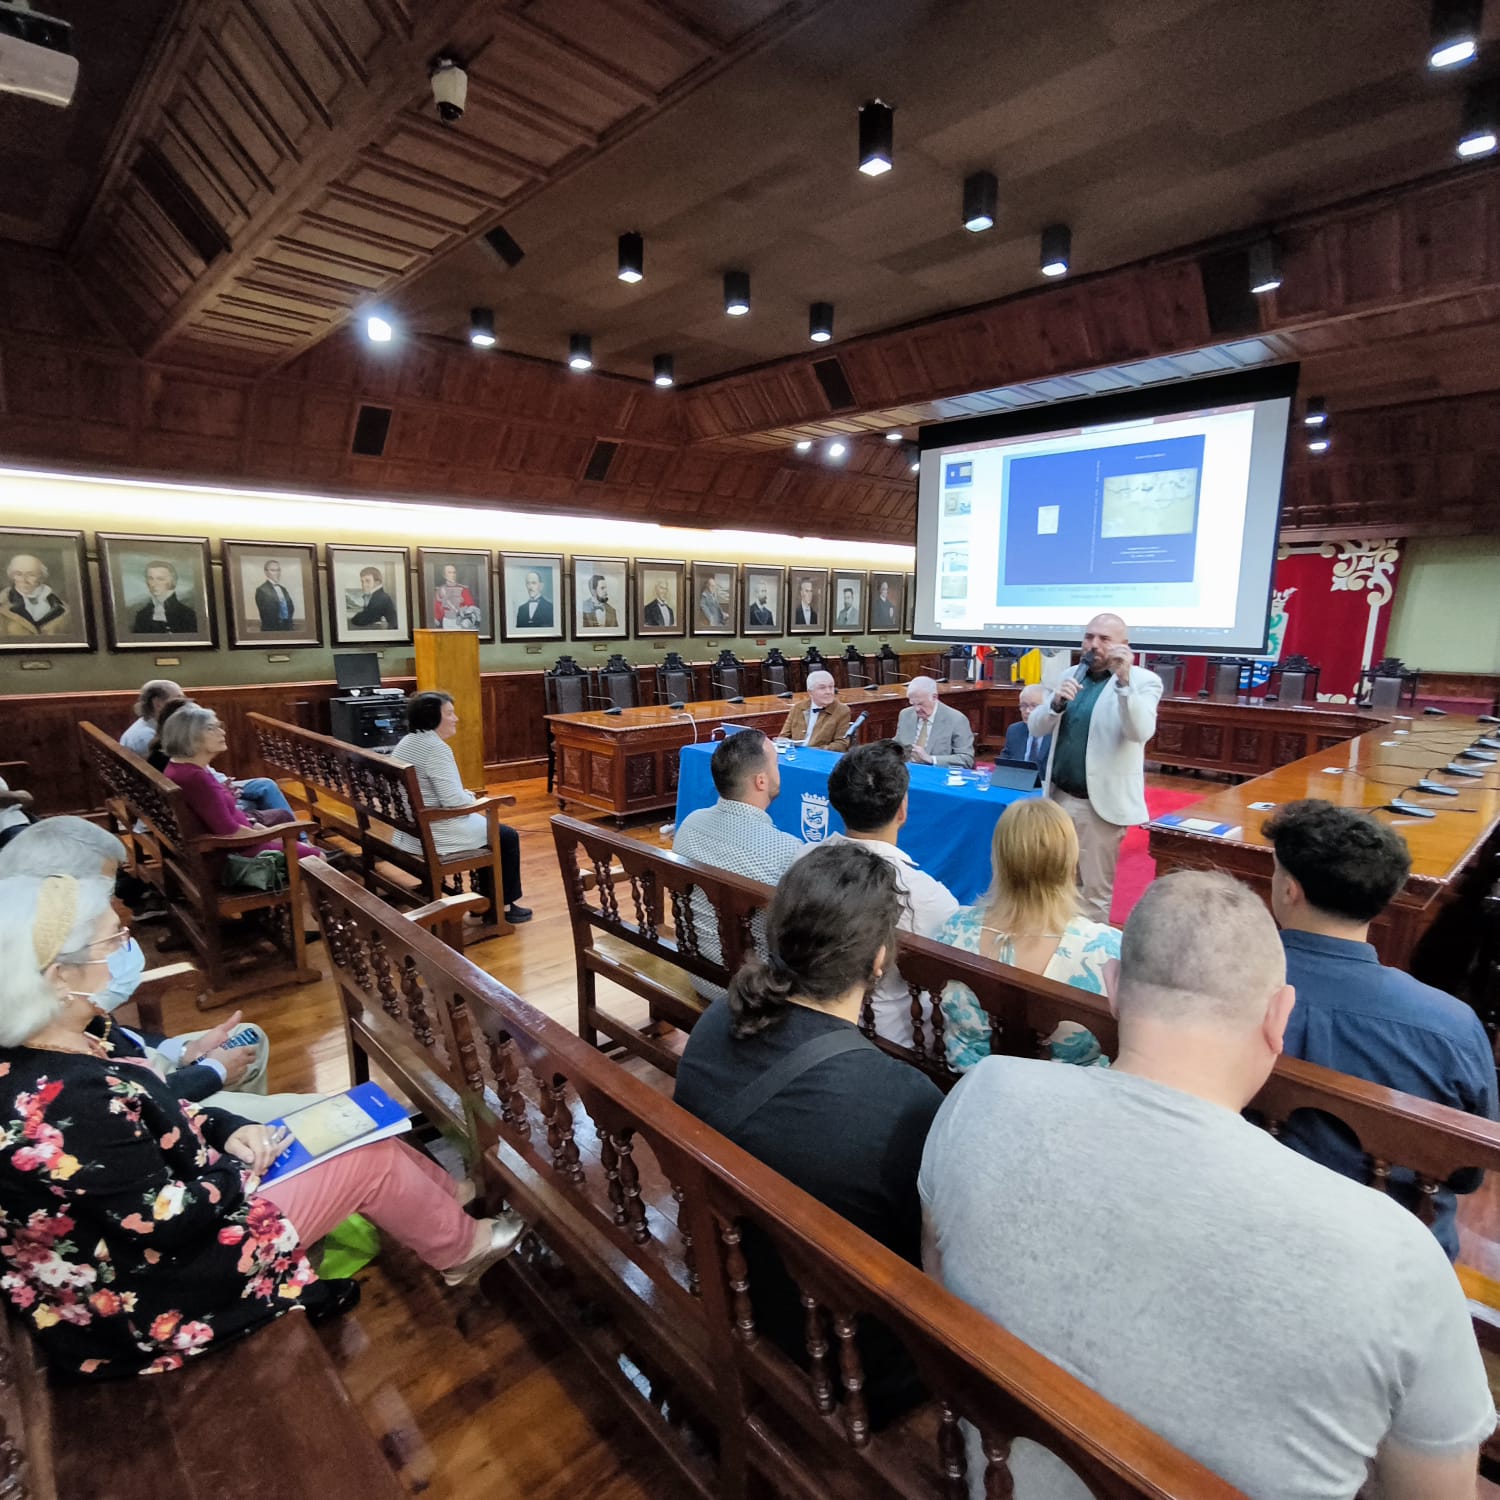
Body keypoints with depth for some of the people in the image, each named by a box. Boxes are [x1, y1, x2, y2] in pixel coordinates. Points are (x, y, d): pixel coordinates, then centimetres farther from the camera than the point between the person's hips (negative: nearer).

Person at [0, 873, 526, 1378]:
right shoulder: (65, 1101, -35)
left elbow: (150, 1112, 9)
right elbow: (165, 1226, -27)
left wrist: (228, 1128, -4)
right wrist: (245, 1167, -10)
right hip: (150, 1296, -9)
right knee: (372, 1159, -5)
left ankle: (454, 1202, 29)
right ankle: (461, 1248, 21)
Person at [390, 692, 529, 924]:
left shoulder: (406, 742, 10)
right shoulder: (436, 748, -22)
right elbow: (453, 800, -26)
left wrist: (469, 797, 10)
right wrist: (477, 802, -6)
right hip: (433, 834, -10)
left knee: (489, 829, 26)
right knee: (507, 836, 5)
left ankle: (485, 898, 31)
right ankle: (503, 905, 16)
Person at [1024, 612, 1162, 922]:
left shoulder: (1143, 681, -6)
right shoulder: (1071, 676, 10)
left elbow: (1141, 733, -22)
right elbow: (1035, 727, 6)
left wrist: (1123, 680, -32)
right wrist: (1056, 703, -14)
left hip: (1100, 803, -5)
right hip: (1059, 797, 5)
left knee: (1094, 892, 4)